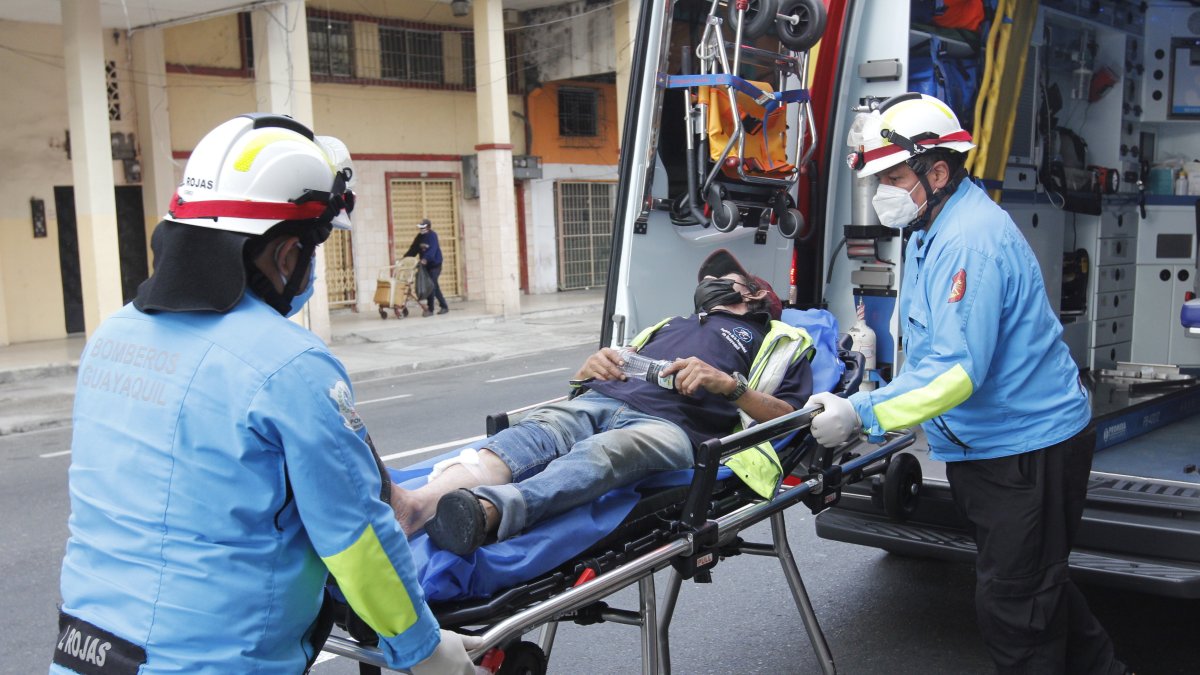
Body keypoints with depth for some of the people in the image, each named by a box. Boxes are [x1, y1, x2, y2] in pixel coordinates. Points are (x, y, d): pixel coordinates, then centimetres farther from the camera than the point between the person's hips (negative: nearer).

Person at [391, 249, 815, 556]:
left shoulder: (774, 340, 29)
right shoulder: (672, 324, 42)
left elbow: (785, 416, 10)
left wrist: (727, 382, -5)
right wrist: (593, 367, 9)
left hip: (668, 423, -4)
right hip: (599, 401, 5)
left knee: (601, 453, -39)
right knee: (526, 438, -30)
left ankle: (482, 512, -67)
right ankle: (417, 504, -56)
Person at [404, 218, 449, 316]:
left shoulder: (432, 235, -14)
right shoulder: (419, 237, 8)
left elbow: (432, 249, -28)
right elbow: (413, 249, 8)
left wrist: (425, 258, -42)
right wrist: (405, 258, -3)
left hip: (434, 264, -7)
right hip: (425, 264, 7)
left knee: (431, 285, -10)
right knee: (434, 286, 11)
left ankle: (430, 309, -6)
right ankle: (444, 306, 20)